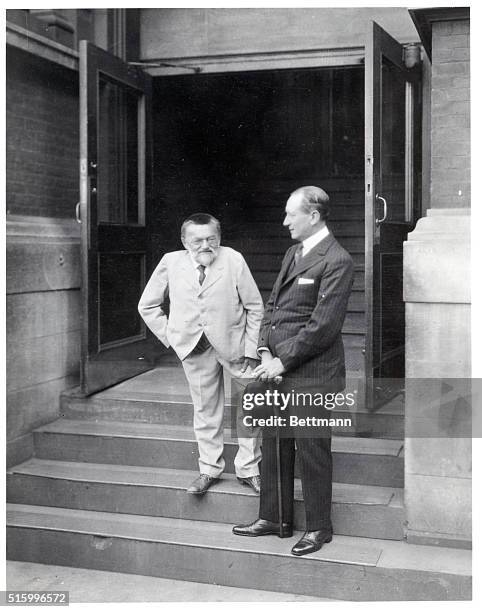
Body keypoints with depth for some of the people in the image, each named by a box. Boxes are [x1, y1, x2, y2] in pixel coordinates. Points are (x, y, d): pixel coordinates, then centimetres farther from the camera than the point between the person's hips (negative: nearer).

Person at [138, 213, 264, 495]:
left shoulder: (233, 260, -8)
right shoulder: (171, 263, -3)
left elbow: (255, 307, -4)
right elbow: (148, 306, 9)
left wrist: (251, 349, -7)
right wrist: (169, 335, 1)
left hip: (234, 344, -1)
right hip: (195, 347, 2)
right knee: (205, 410, 12)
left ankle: (248, 469, 18)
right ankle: (209, 469, 27)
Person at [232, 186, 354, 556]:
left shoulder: (336, 262, -14)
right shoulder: (293, 252, 14)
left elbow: (323, 325, -18)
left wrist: (283, 361, -14)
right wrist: (265, 350, 2)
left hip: (310, 373, -8)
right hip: (278, 367, 9)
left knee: (311, 451, 3)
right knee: (274, 445, 15)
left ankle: (319, 528, 19)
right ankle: (274, 519, 29)